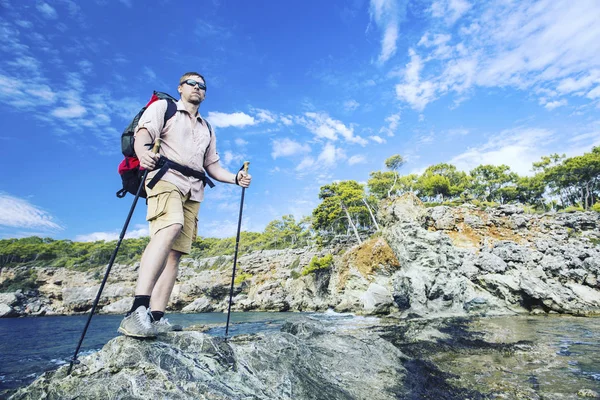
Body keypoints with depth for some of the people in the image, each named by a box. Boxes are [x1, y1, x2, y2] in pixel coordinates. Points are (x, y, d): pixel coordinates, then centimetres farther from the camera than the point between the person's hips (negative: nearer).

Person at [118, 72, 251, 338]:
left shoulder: (207, 130, 30)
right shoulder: (163, 108, 16)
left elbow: (212, 166, 25)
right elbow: (143, 133, -3)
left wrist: (235, 178, 6)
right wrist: (143, 152, -27)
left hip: (193, 191, 5)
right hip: (165, 178, -5)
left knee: (175, 252, -5)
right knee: (170, 227, -33)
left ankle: (156, 317, -5)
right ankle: (138, 310, -36)